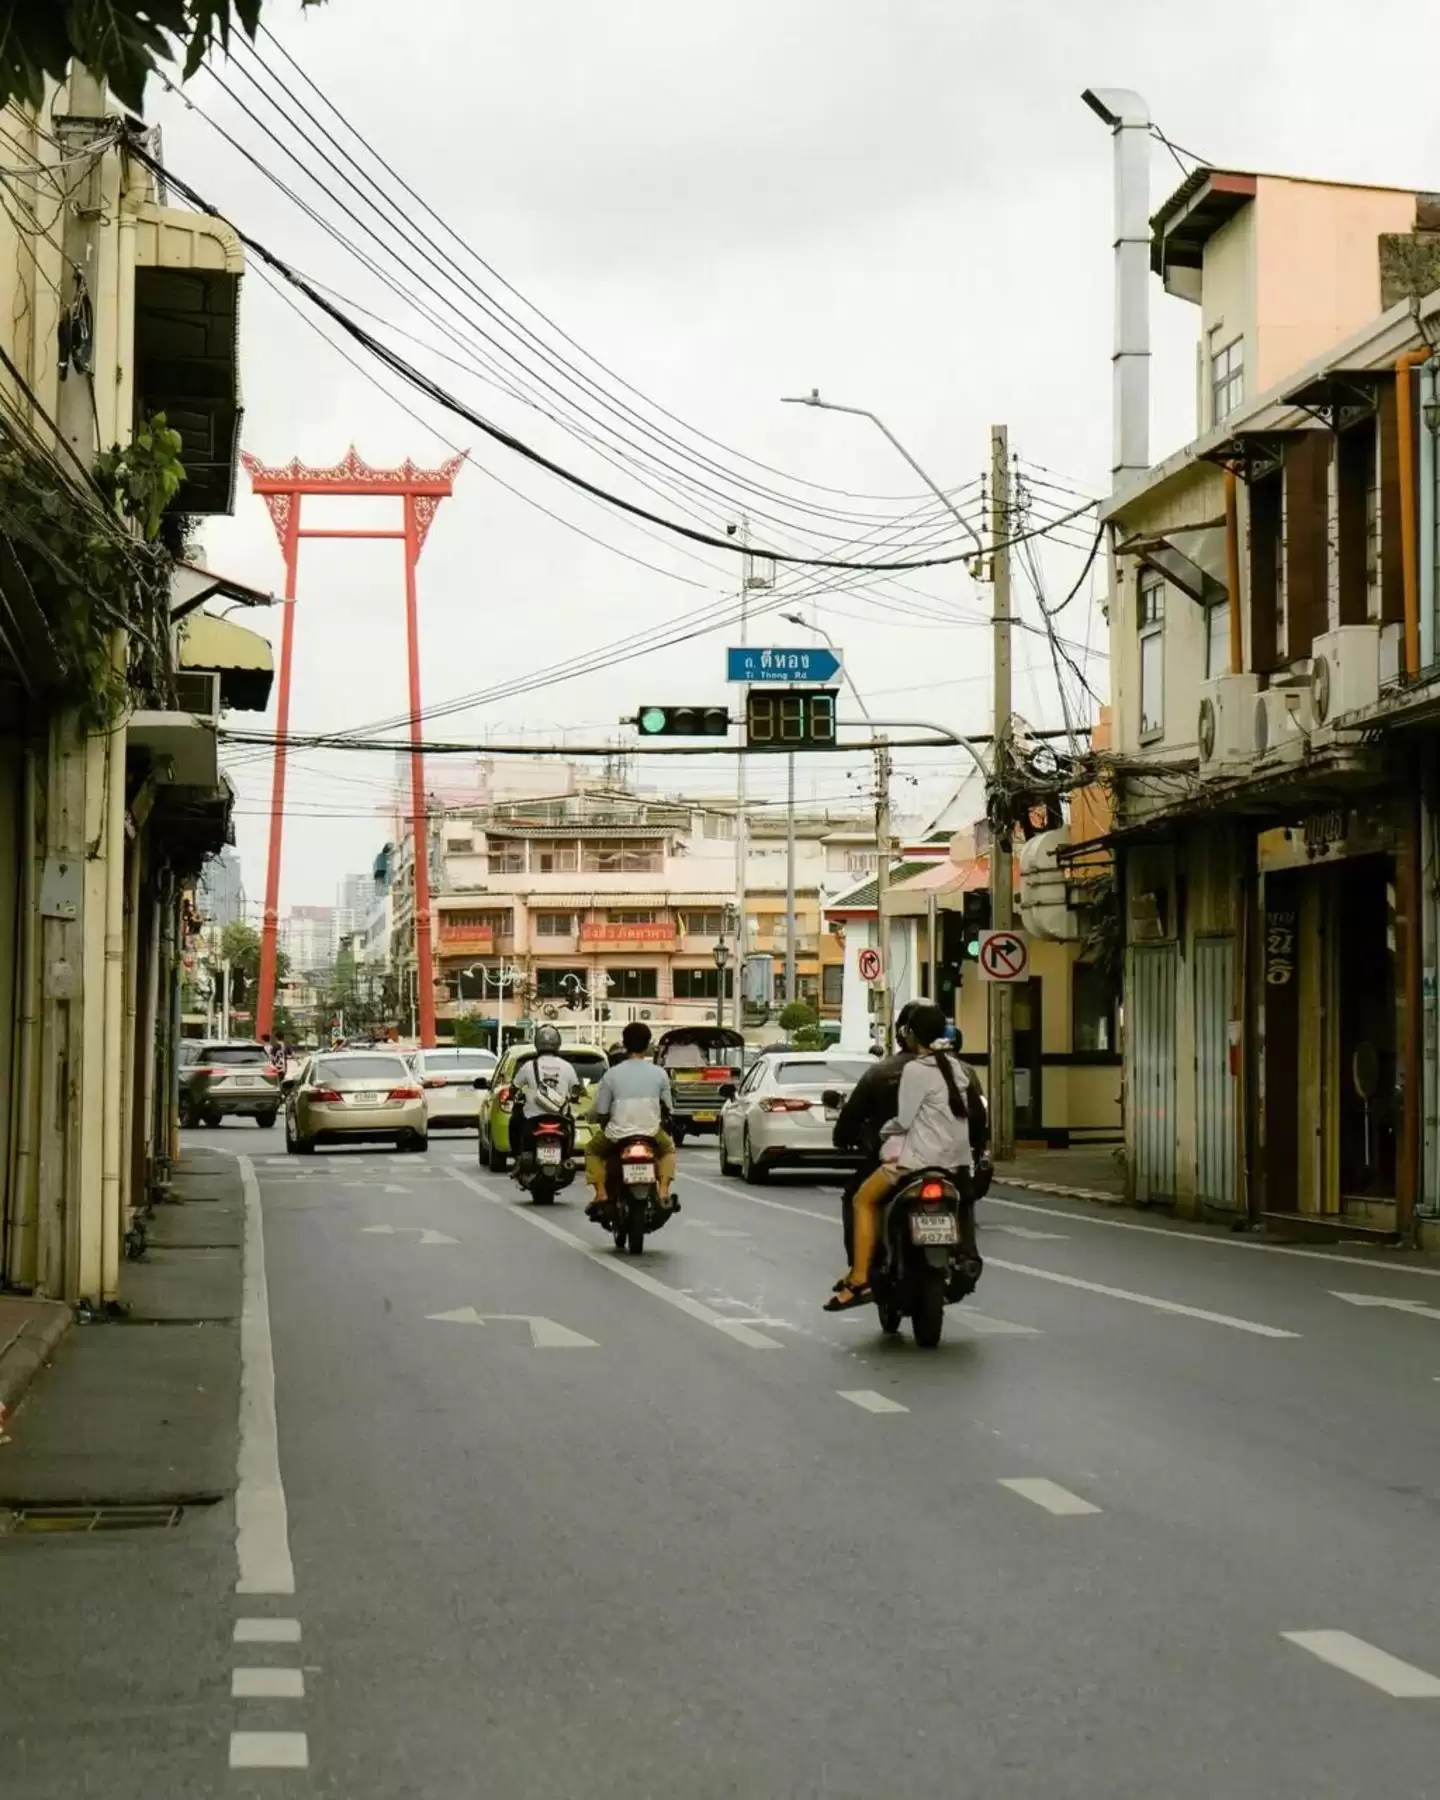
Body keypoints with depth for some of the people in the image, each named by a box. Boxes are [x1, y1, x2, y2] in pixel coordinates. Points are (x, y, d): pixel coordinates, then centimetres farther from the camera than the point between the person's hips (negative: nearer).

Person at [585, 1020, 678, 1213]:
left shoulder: (611, 1075, -8)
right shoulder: (659, 1074, -3)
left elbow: (599, 1112, -4)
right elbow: (668, 1109, 6)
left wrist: (604, 1122, 20)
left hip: (617, 1135, -1)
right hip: (651, 1134, 1)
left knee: (592, 1148, 29)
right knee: (668, 1147, 33)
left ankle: (600, 1194, 10)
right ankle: (663, 1191, 11)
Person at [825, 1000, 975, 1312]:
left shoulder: (916, 1069, -13)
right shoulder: (956, 1067, 10)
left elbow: (904, 1120, -12)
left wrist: (883, 1131, 8)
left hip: (922, 1157, -8)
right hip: (957, 1158, 8)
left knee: (864, 1199, 2)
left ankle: (859, 1280, -8)